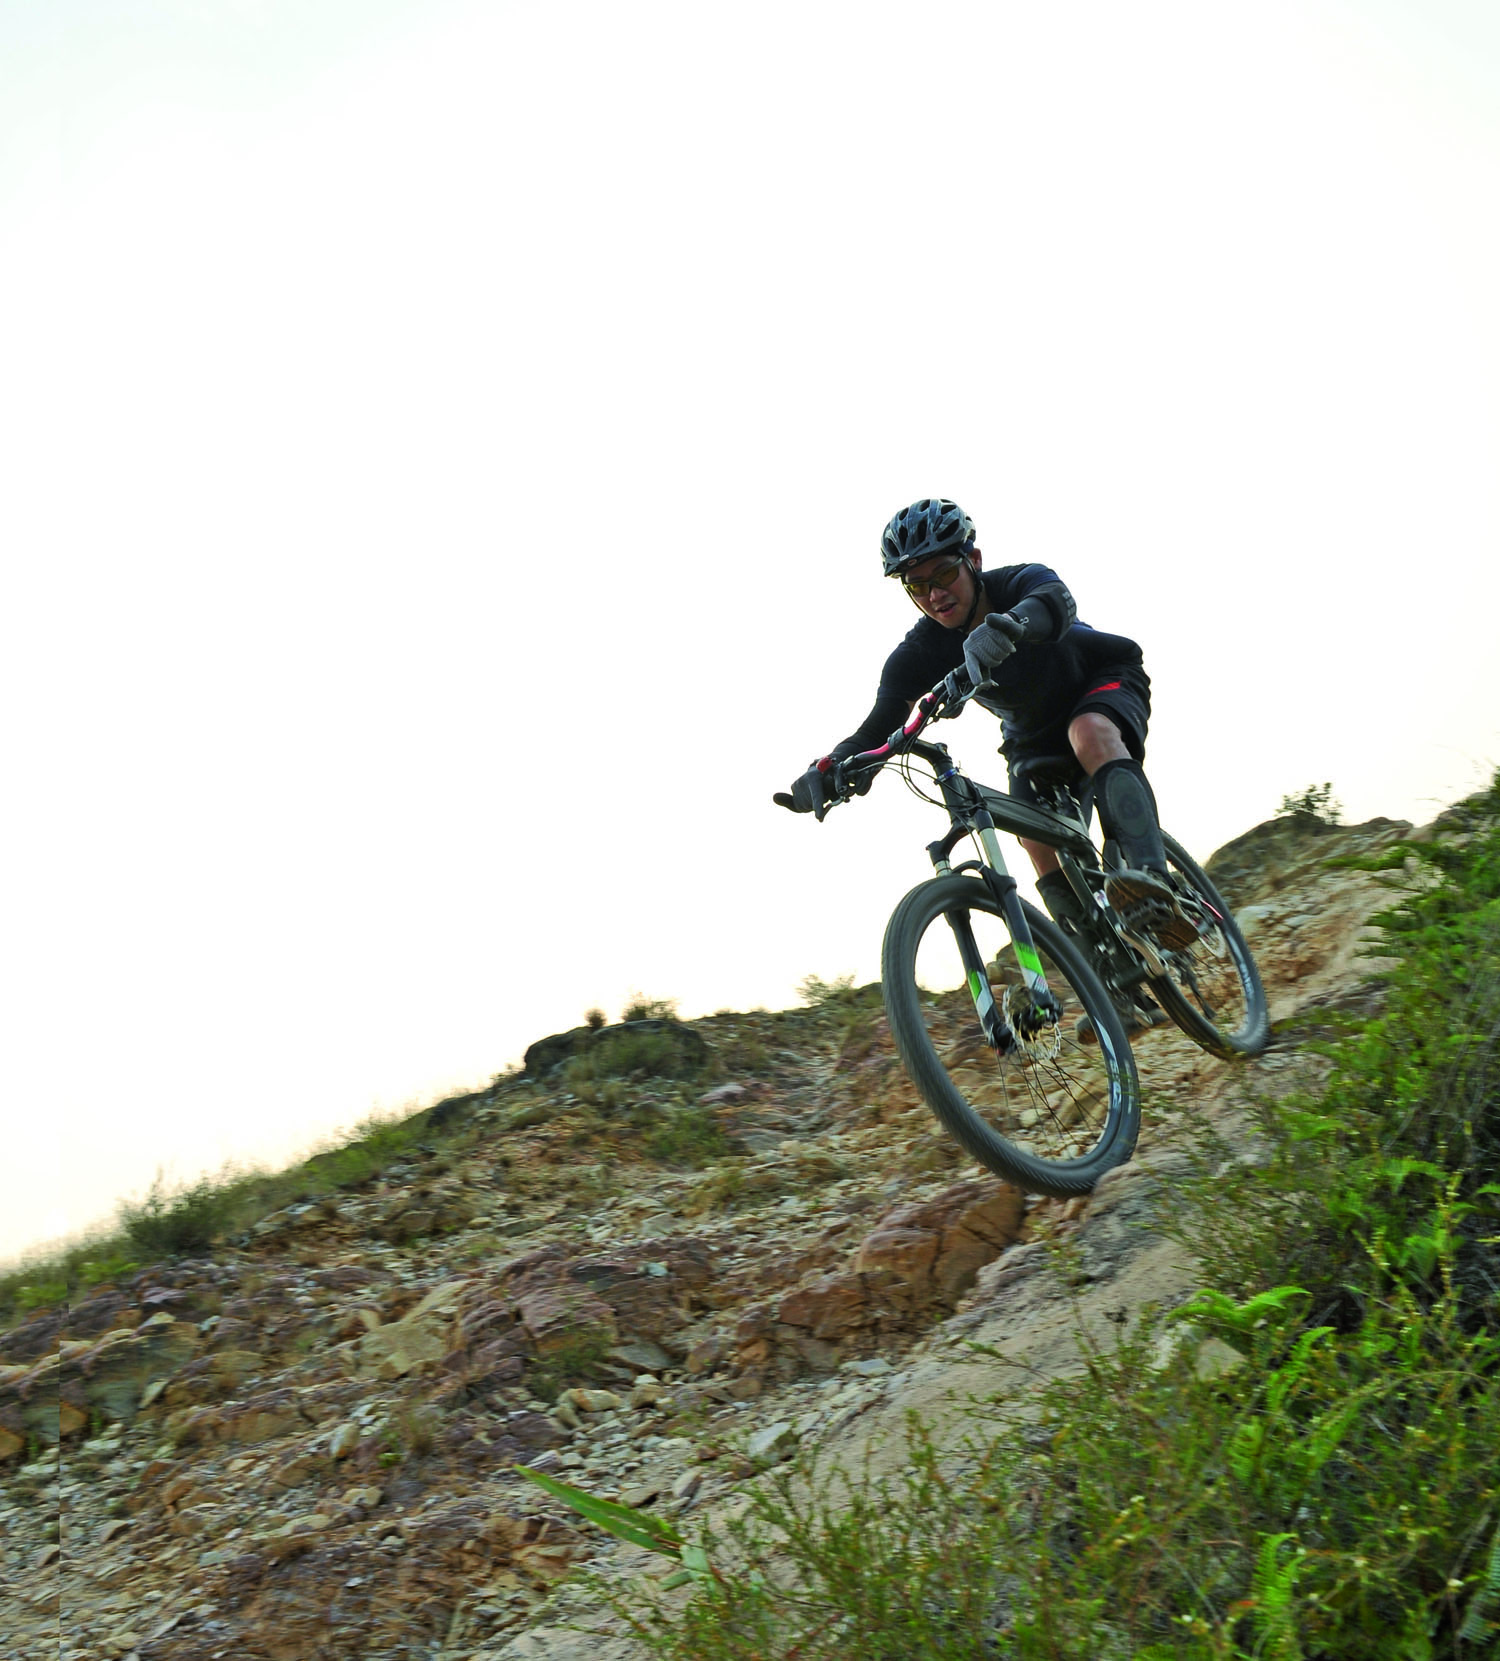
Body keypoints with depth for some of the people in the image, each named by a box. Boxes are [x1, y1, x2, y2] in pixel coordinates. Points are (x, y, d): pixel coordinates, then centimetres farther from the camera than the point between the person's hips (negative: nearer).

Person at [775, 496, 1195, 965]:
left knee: (1092, 734, -39)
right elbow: (882, 722, -30)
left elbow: (1056, 602, -55)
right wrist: (828, 768, -52)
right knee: (1036, 840, -19)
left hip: (1105, 683, -4)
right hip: (1034, 736, 4)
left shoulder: (1020, 582, -30)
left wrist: (1005, 626, -78)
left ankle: (1152, 883, -51)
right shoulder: (920, 652, -21)